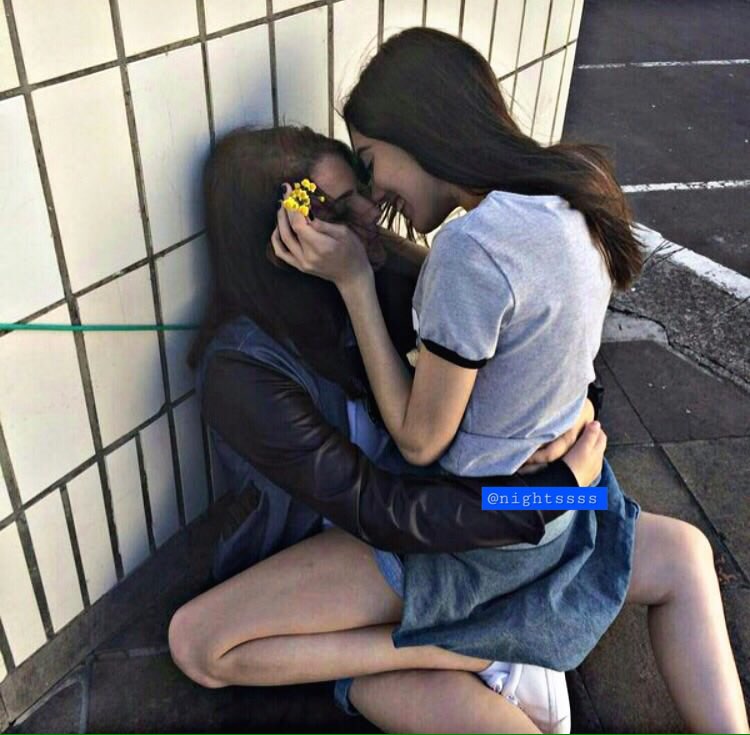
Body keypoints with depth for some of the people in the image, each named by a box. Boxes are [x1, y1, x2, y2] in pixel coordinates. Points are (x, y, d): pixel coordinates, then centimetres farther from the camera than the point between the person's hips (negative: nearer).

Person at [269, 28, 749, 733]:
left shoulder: (472, 246, -31)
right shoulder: (570, 189, -5)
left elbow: (420, 439, -19)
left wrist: (352, 277, -20)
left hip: (476, 536, -7)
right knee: (681, 558, 36)